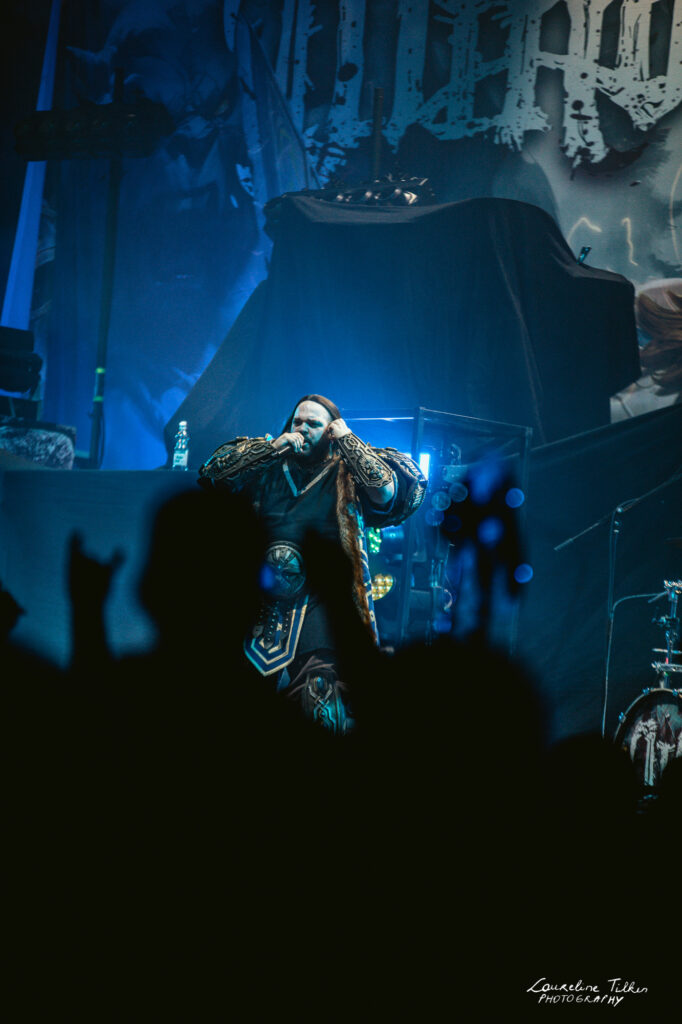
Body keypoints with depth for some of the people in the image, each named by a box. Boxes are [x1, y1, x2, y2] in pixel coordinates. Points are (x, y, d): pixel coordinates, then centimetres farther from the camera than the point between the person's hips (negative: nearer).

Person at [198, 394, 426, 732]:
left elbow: (388, 492, -12)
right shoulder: (270, 466, 14)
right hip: (259, 593, 3)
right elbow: (212, 472, 6)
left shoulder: (346, 474, 6)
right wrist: (271, 447, -1)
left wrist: (348, 441, -3)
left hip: (316, 599, -3)